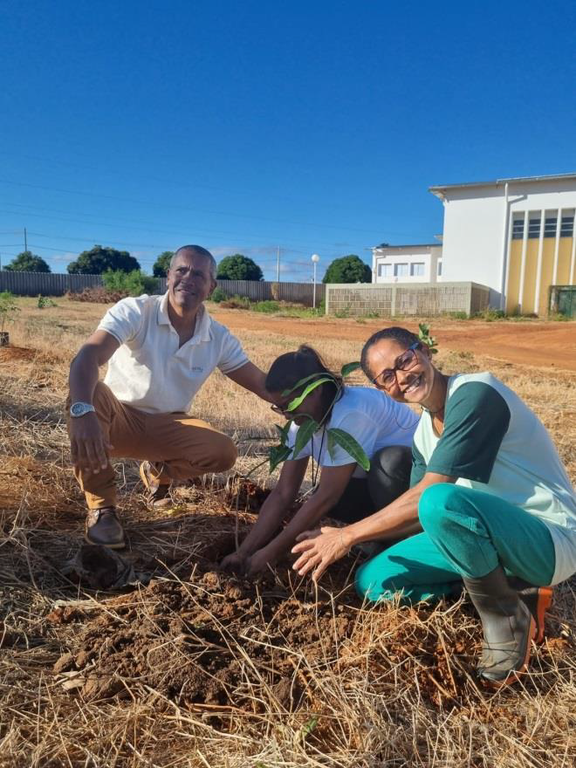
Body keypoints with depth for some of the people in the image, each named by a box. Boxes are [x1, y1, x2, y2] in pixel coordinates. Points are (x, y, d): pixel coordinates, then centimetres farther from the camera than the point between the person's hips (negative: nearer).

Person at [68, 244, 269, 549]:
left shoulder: (219, 338, -5)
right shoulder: (135, 311, -18)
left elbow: (261, 382, -3)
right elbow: (87, 357, -33)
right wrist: (83, 411, -53)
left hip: (166, 426, 3)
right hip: (118, 416, -2)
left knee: (222, 453, -23)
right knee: (86, 394, -36)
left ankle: (158, 471, 12)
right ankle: (101, 506, -18)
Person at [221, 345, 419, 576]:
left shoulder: (350, 414, -35)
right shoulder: (302, 422, -10)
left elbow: (326, 497, -32)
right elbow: (283, 493, -11)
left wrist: (272, 552, -27)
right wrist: (244, 551, -18)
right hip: (373, 477, 6)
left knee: (387, 463, -39)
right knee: (327, 497, -22)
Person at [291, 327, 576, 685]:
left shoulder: (475, 393, -20)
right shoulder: (424, 434, 6)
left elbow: (430, 495, -25)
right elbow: (421, 516, 9)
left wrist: (348, 535, -18)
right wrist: (348, 538, 2)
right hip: (492, 533, 8)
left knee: (441, 501, -37)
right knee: (374, 581, 0)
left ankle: (508, 618, -10)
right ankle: (513, 592, 3)